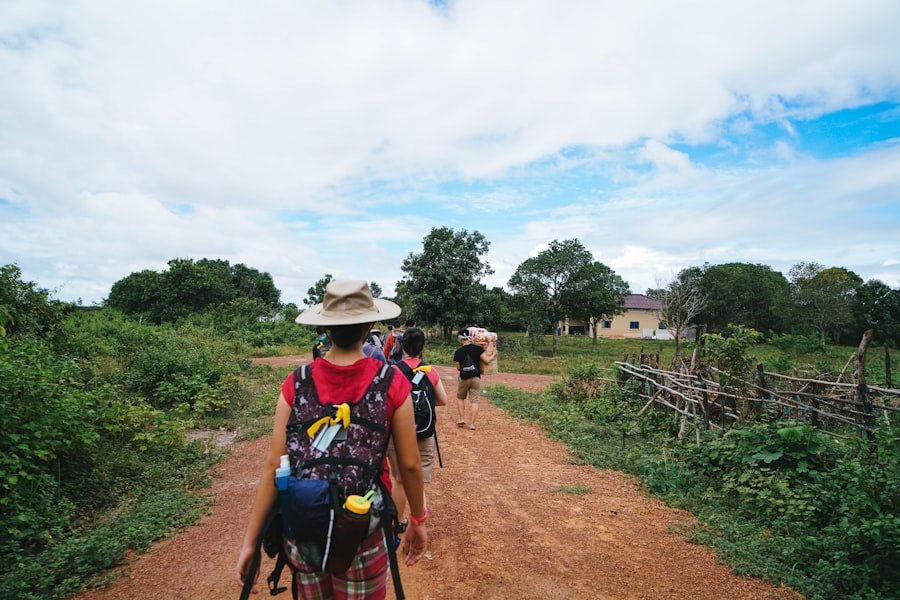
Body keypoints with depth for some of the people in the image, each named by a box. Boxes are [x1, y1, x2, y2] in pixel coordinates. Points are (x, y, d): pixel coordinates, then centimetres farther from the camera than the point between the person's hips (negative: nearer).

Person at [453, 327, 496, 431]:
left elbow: (458, 368, 3)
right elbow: (487, 361, -12)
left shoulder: (458, 352, -5)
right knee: (474, 401, 4)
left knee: (460, 398, 21)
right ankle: (472, 424, 2)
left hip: (463, 378, 0)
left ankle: (461, 419, 13)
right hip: (476, 378, 0)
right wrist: (492, 356, 7)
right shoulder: (478, 348, -9)